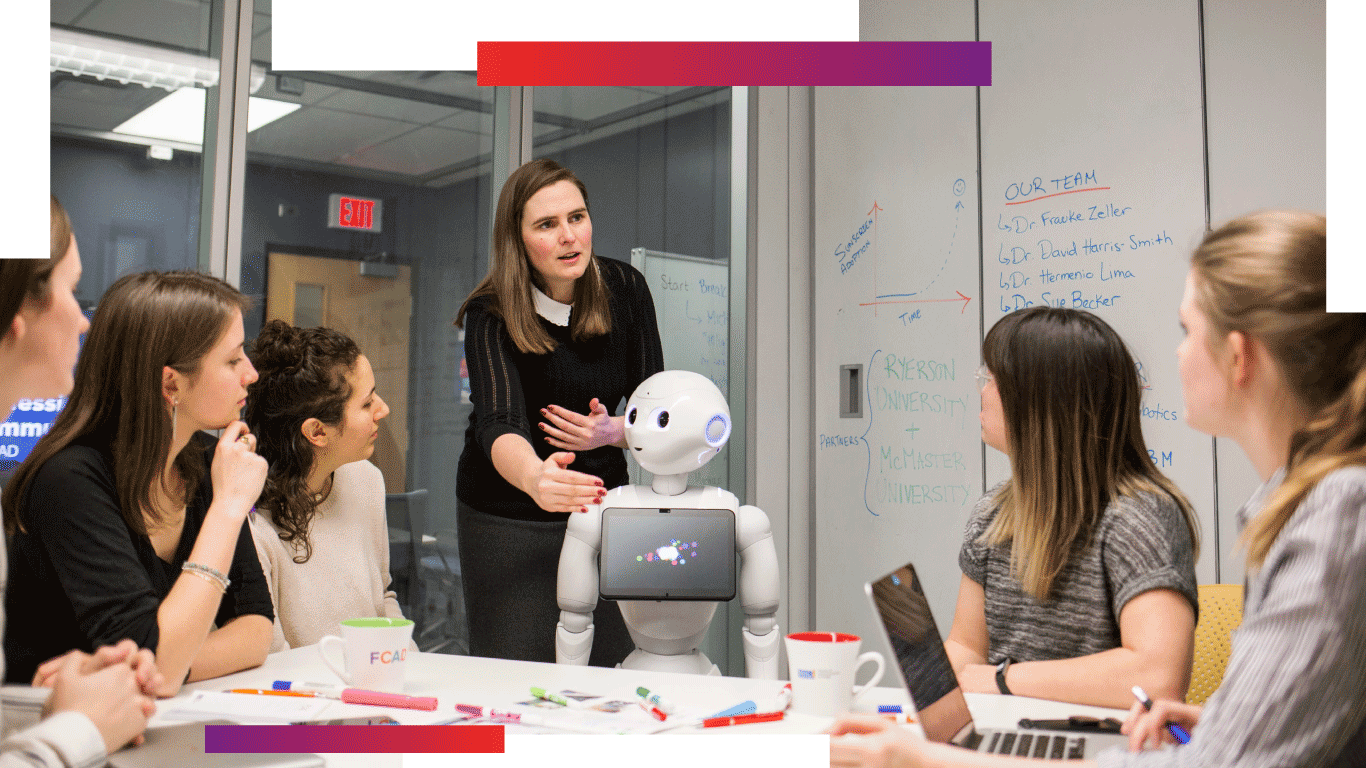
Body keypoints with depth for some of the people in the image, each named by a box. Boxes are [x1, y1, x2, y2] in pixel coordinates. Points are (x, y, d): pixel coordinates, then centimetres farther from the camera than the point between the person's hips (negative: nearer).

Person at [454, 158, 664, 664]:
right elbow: (499, 423, -33)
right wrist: (535, 477, -55)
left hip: (601, 503, 3)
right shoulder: (490, 314, -17)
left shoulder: (624, 289, -7)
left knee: (611, 675, 2)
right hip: (508, 517, -3)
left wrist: (613, 432, -23)